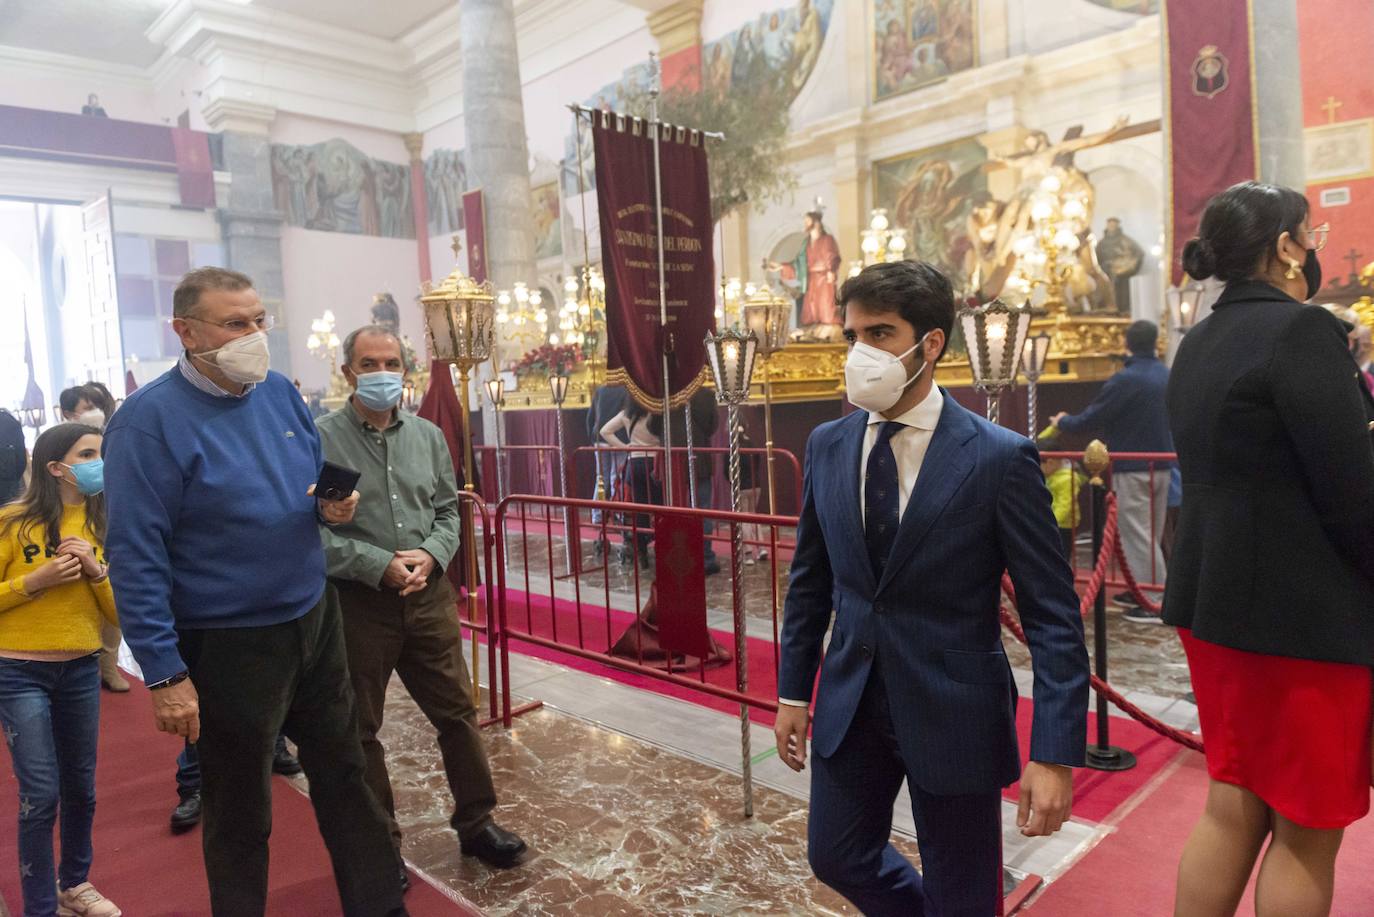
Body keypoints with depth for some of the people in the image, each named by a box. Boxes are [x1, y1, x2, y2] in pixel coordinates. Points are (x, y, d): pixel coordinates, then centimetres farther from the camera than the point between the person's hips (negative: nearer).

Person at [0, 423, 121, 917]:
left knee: (81, 787, 14)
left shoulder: (101, 526, 3)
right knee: (41, 794, -2)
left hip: (81, 670, 4)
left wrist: (96, 571, -13)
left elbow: (118, 612, 3)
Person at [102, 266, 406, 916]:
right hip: (229, 646, -6)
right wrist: (165, 674, -18)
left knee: (344, 777, 19)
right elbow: (135, 558, -17)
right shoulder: (149, 421, -16)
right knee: (239, 814, 13)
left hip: (315, 620, 6)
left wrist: (333, 507, -9)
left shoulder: (279, 392, 3)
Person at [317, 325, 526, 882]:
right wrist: (378, 565, -18)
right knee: (359, 729, 11)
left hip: (427, 596, 4)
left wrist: (431, 555, -8)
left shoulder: (428, 436, 6)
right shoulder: (322, 439, -9)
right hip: (356, 604, -3)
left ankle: (476, 822, 30)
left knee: (457, 712, 12)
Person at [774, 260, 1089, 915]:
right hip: (849, 705, 5)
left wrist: (1054, 756, -16)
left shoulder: (1000, 458, -15)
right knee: (837, 857, 20)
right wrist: (793, 692, 10)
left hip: (953, 713, -4)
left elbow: (1053, 616, -13)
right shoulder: (827, 445, 0)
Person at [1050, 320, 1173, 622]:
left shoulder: (1125, 379, -17)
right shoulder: (1167, 376, 7)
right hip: (1161, 465, 8)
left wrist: (1063, 423, 6)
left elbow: (1092, 419, -14)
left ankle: (1156, 603, -3)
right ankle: (1142, 591, 26)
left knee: (1138, 533, -3)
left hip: (1133, 469, -8)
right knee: (1151, 532, 16)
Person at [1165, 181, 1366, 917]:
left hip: (1218, 596, 8)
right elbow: (1352, 493, -19)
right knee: (1306, 827, 9)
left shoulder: (1199, 342, 9)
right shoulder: (1301, 329, -16)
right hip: (1304, 611, -8)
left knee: (1231, 804, 17)